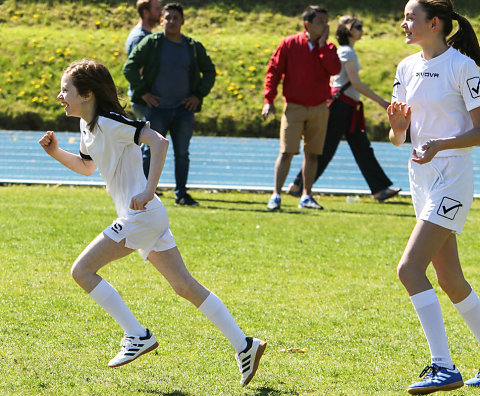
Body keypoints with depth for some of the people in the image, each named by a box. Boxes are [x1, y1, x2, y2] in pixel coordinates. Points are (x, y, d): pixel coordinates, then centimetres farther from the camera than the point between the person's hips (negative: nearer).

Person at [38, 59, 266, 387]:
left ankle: (138, 335, -5)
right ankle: (245, 345, 8)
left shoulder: (109, 122, -15)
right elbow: (87, 167, 32)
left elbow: (159, 141, -24)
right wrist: (56, 153, 16)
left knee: (83, 270, -7)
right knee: (185, 286, 9)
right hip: (147, 216, 10)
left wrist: (149, 191, -28)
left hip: (141, 214, -10)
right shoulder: (88, 126, 14)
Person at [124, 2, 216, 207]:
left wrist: (199, 95, 5)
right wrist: (142, 92, -8)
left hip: (184, 109, 3)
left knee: (182, 153, 5)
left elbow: (209, 72, 17)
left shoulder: (193, 47, 8)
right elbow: (130, 67, -2)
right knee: (151, 152, -2)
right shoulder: (152, 43, -2)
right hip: (157, 108, -3)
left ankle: (181, 194, 13)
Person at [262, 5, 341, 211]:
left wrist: (322, 45, -11)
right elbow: (273, 70, -2)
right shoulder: (289, 44, -3)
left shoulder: (327, 48, 5)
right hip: (294, 107, -3)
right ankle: (276, 196, -7)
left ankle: (306, 196, 17)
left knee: (312, 154, 8)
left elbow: (335, 69, -13)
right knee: (287, 152, -9)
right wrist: (269, 100, -8)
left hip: (319, 109, 3)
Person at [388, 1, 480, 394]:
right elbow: (398, 138, 14)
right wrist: (397, 123, -8)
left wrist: (439, 145, -24)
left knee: (410, 268, -17)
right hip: (422, 178, 8)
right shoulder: (407, 67, 11)